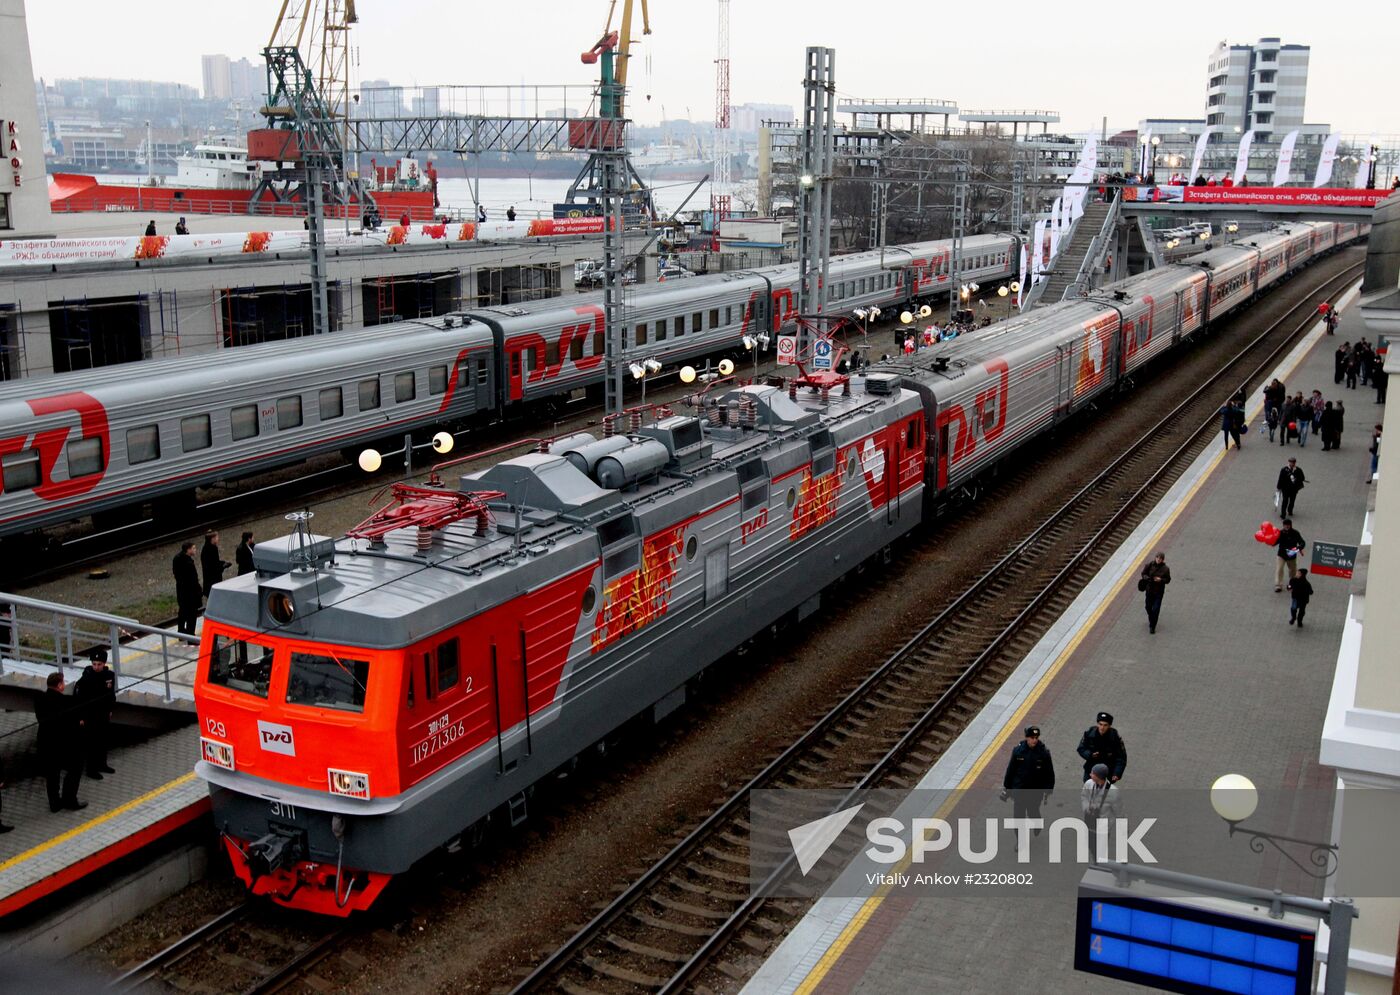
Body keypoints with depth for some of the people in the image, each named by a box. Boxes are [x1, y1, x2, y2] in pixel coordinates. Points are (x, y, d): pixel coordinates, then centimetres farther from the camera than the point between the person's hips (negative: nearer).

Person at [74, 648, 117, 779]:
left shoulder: (110, 675, -4)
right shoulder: (85, 679, -21)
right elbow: (77, 699, -17)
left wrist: (110, 710, 16)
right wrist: (80, 717, -16)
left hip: (104, 714, 6)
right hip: (90, 716, -6)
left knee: (103, 741, 18)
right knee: (92, 743, 1)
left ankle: (102, 764, 34)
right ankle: (91, 769, 12)